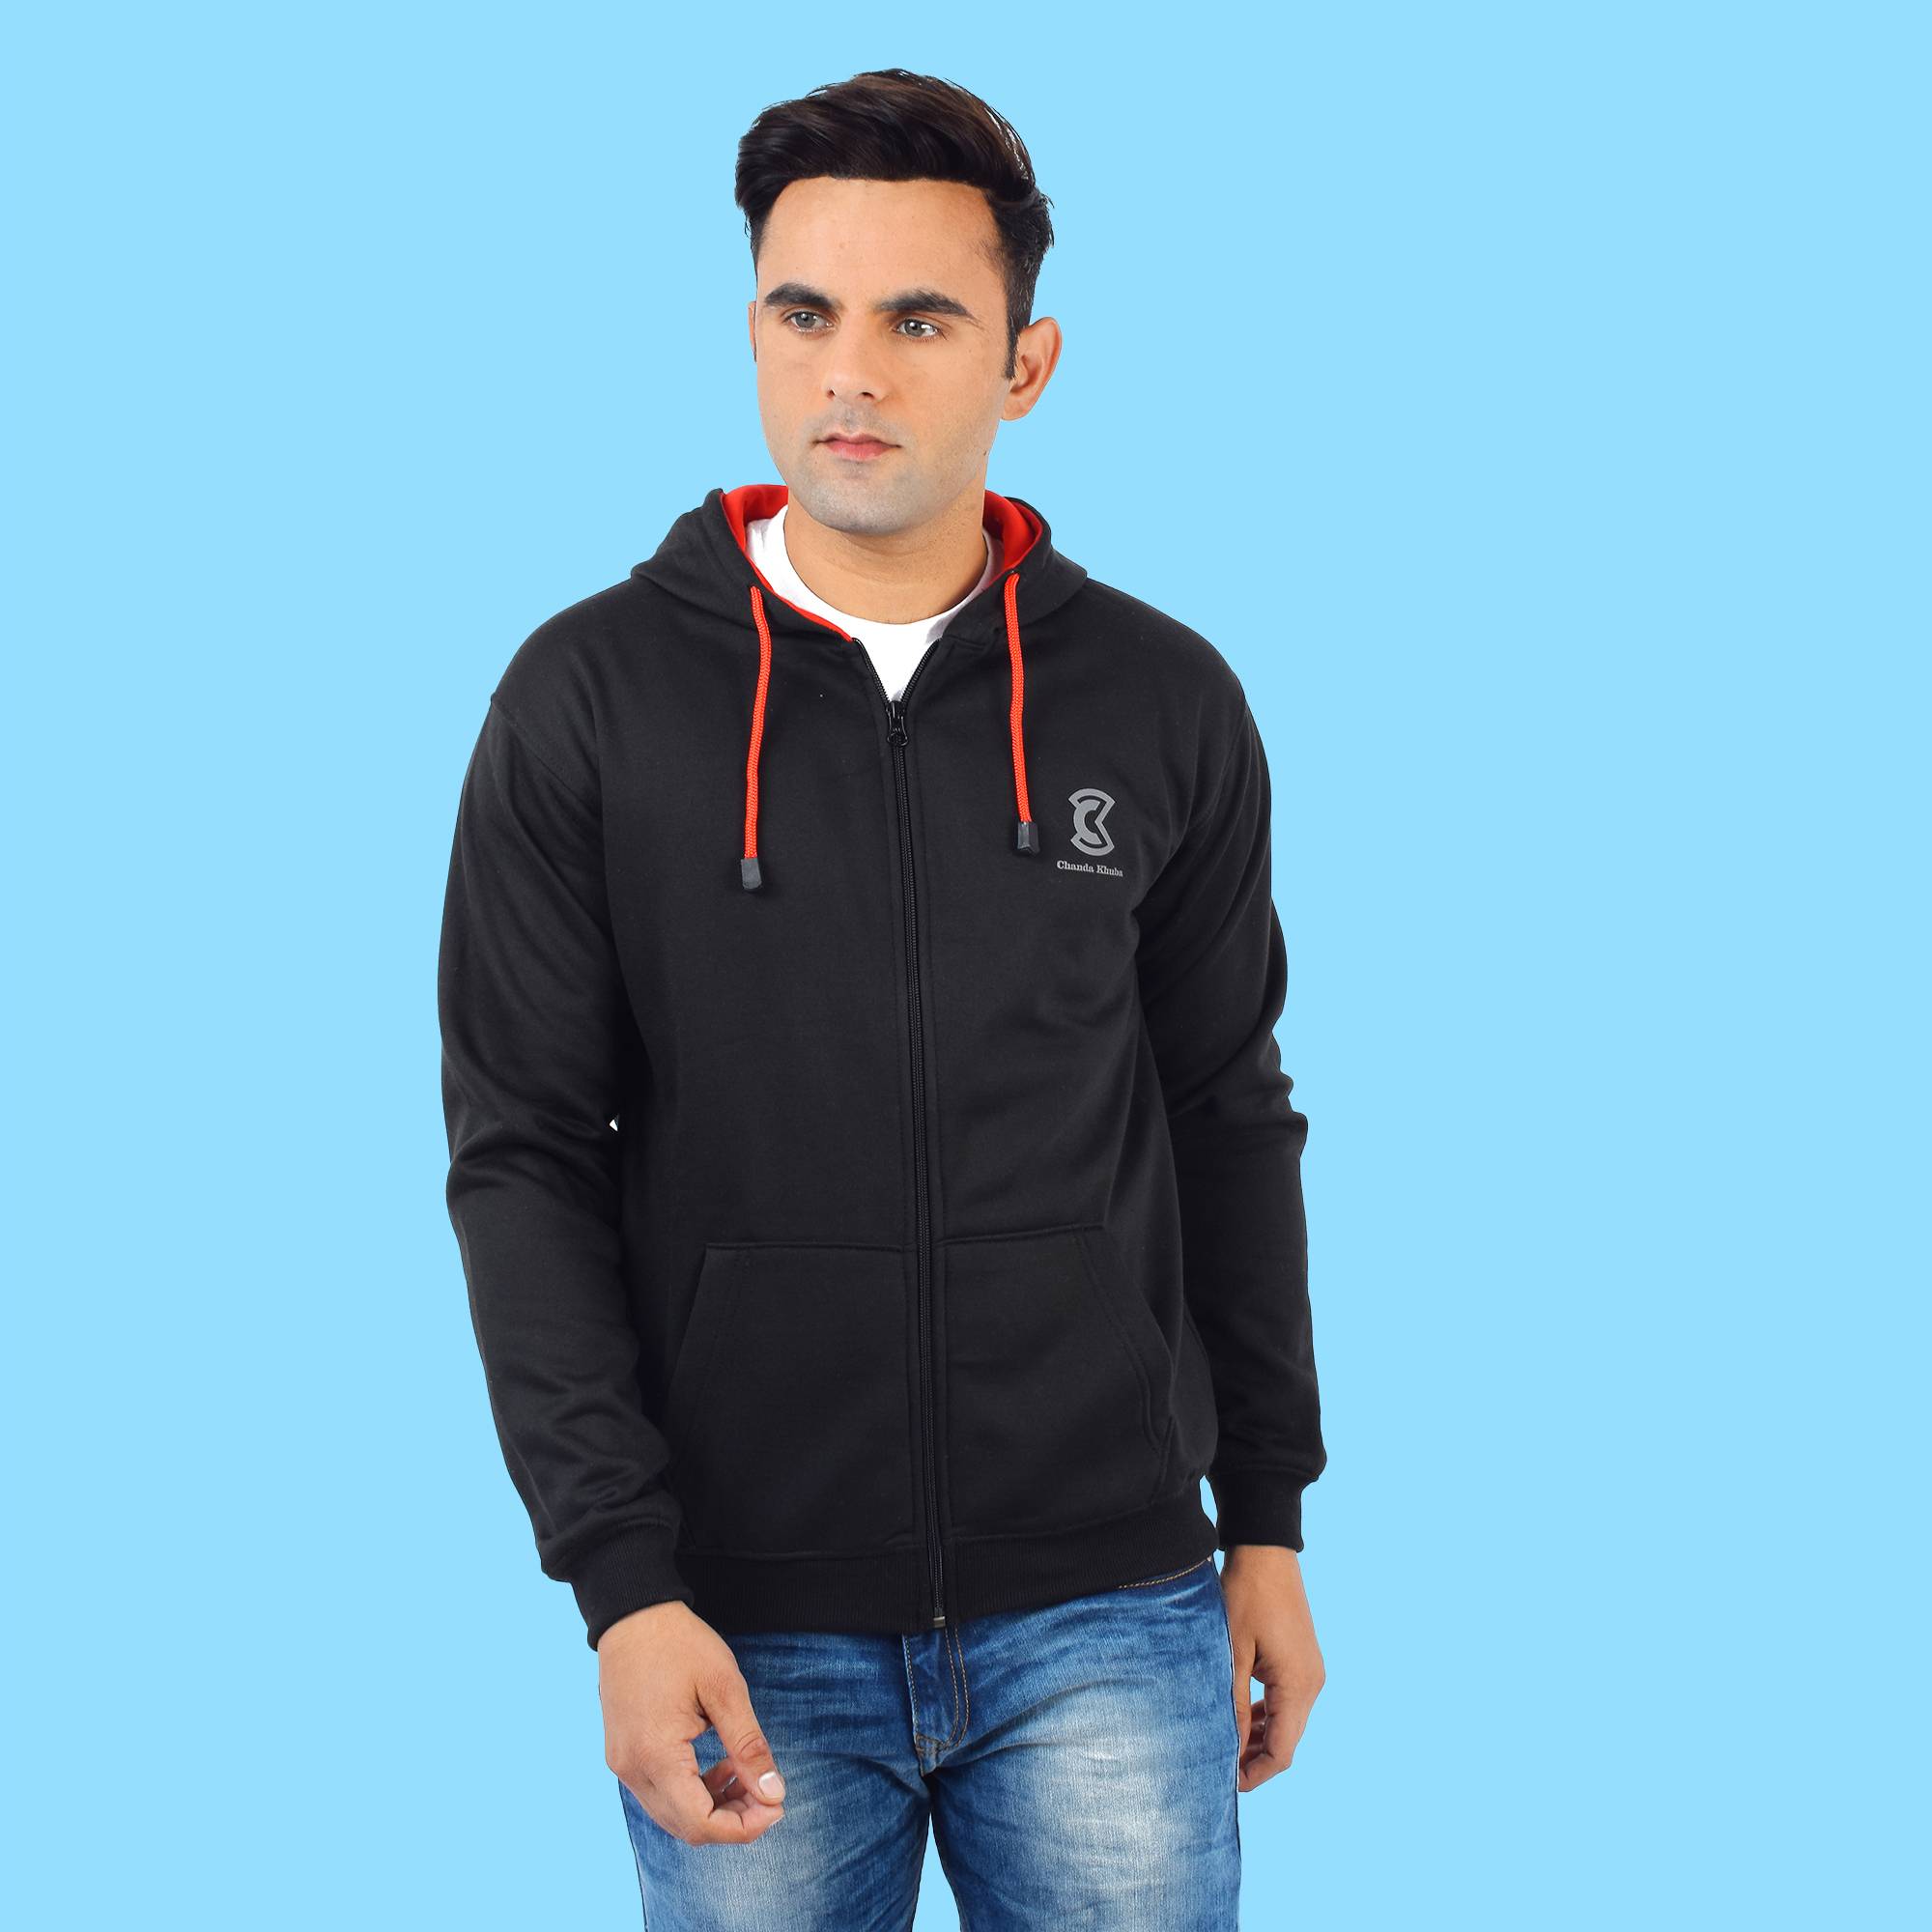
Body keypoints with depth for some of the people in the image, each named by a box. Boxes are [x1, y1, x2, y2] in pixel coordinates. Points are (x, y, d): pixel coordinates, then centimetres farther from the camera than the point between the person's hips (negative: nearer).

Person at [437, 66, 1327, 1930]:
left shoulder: (1163, 702, 2)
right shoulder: (590, 696, -3)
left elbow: (1229, 1120, 9)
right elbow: (524, 1160, -4)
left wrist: (1266, 1516, 10)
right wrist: (621, 1582, -11)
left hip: (1105, 1606, 1)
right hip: (745, 1623, -1)